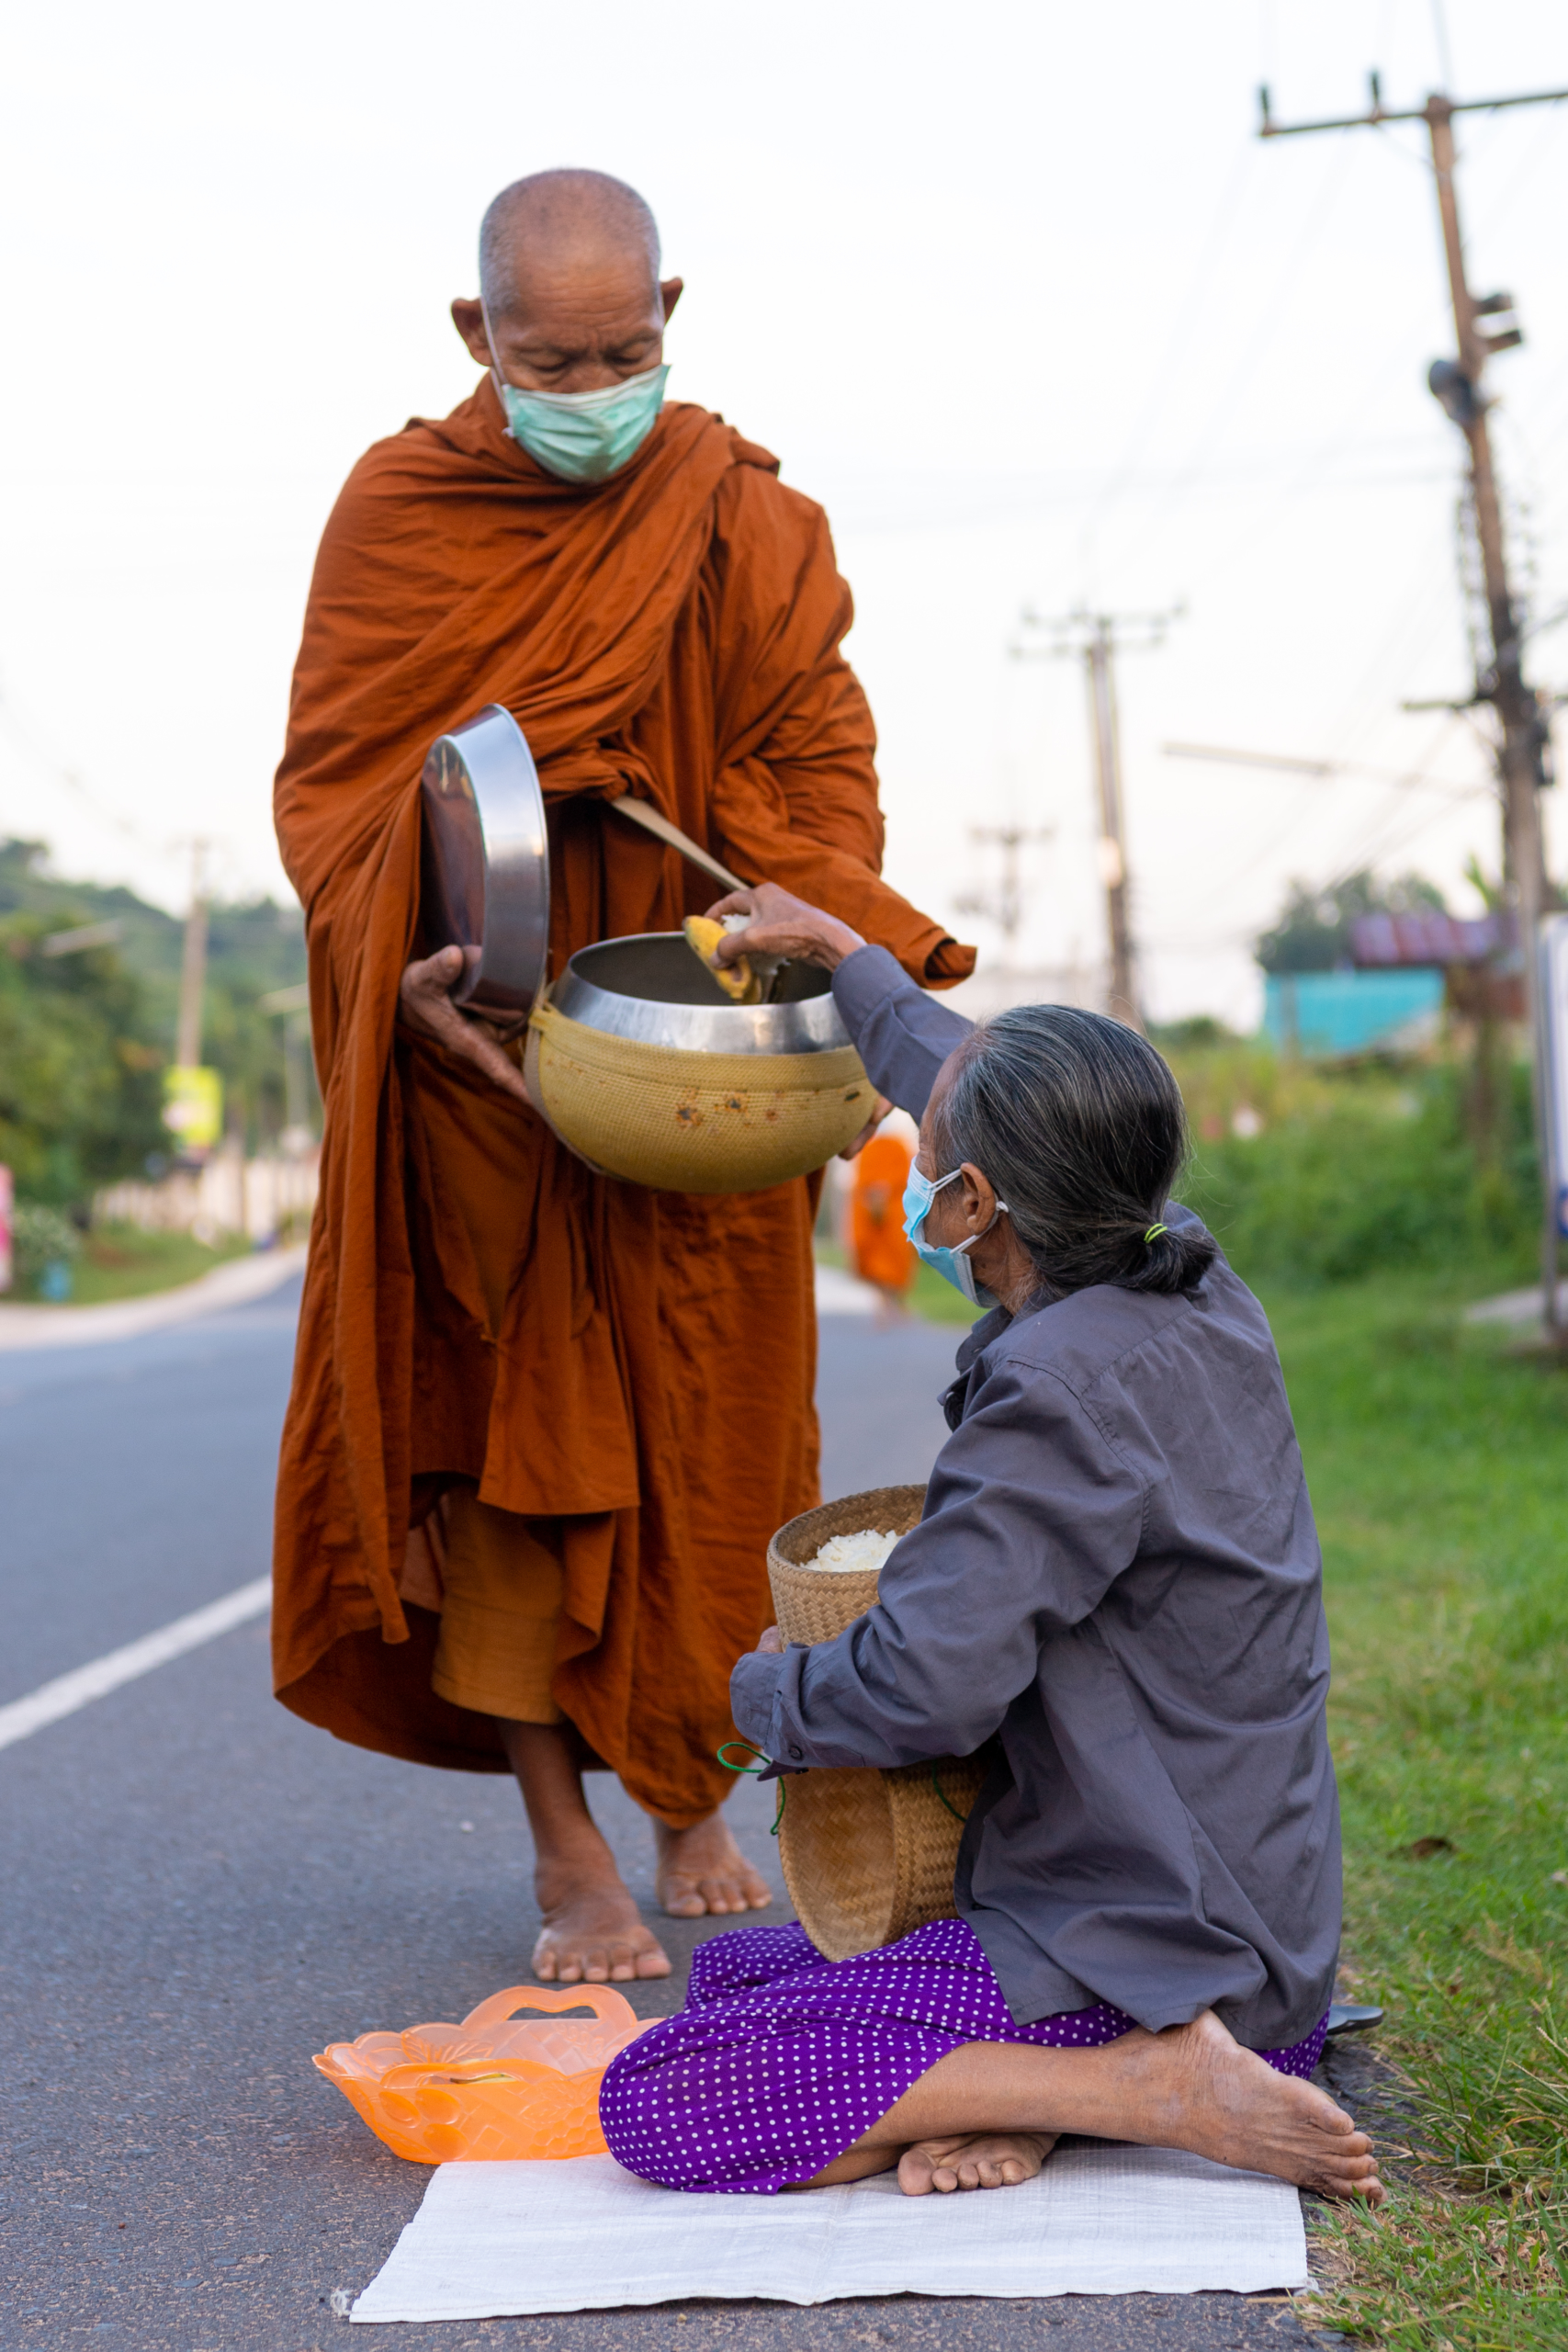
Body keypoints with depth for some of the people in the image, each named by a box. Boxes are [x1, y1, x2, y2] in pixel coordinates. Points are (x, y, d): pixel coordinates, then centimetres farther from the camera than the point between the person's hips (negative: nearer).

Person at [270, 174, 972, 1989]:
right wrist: (407, 965, -19)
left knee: (706, 1437, 5)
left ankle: (696, 1802, 22)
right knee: (498, 1435, -2)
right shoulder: (395, 513, -1)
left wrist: (828, 943, -19)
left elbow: (812, 763, 0)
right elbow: (329, 785, -2)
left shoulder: (737, 514, 1)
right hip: (479, 1052, -1)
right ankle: (565, 1851, 8)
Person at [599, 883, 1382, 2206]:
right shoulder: (1197, 1299, 4)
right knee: (729, 1970, 21)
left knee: (660, 2103, -12)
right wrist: (847, 957, 36)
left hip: (1134, 1958, -10)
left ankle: (1154, 2084, -14)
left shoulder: (1067, 1387, -24)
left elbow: (920, 1692, -27)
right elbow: (1031, 1131, 23)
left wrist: (766, 1687, -4)